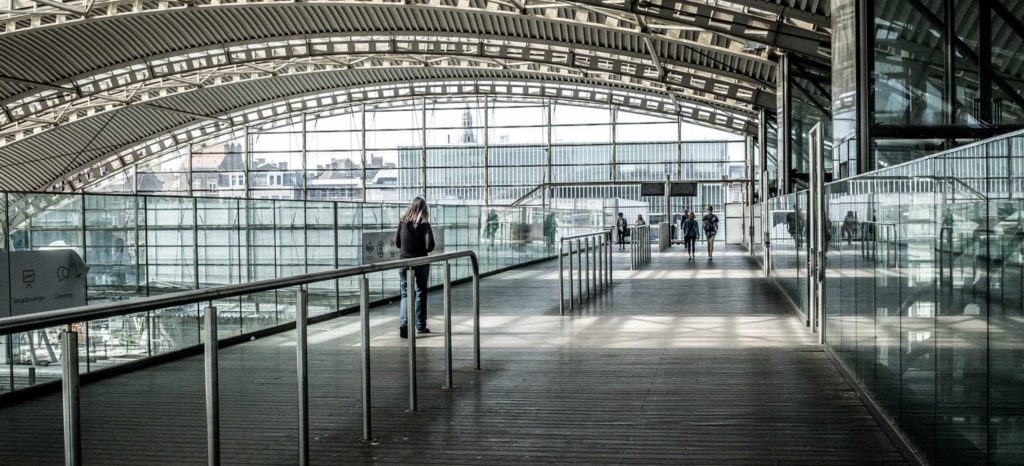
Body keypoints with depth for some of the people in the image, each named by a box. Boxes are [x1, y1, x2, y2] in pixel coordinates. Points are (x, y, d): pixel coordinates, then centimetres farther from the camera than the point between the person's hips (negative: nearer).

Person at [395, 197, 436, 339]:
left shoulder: (402, 222, -2)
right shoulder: (424, 224, -9)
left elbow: (397, 243, 5)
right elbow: (430, 245, -14)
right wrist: (423, 250, 7)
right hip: (421, 262, -1)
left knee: (405, 293, 7)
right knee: (421, 293, 14)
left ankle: (403, 323, -15)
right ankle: (420, 326, 20)